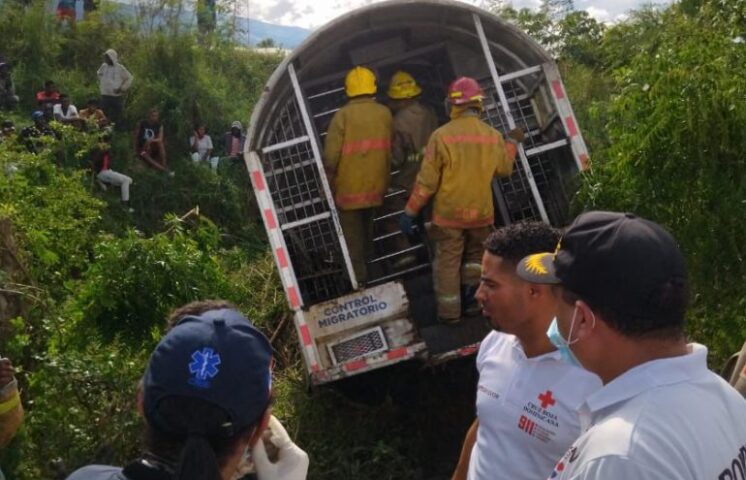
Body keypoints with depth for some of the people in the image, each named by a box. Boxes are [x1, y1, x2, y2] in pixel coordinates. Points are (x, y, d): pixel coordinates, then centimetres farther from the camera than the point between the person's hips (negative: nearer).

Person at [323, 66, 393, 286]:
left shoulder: (343, 115, -16)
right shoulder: (384, 113, -3)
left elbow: (331, 156, -15)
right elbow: (389, 151, 3)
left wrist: (327, 184, -3)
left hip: (349, 187, -4)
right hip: (375, 185, 5)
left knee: (352, 234, 7)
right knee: (367, 227, 24)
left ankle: (358, 277, 11)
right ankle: (368, 264, 36)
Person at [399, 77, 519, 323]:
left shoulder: (442, 135, -17)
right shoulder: (493, 136, -6)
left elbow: (427, 180, -15)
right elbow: (504, 169, 11)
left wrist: (410, 211, -6)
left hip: (448, 213, -3)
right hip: (481, 212, 3)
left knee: (447, 261, 10)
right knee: (476, 255, 24)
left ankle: (449, 312, 15)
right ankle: (471, 300, 22)